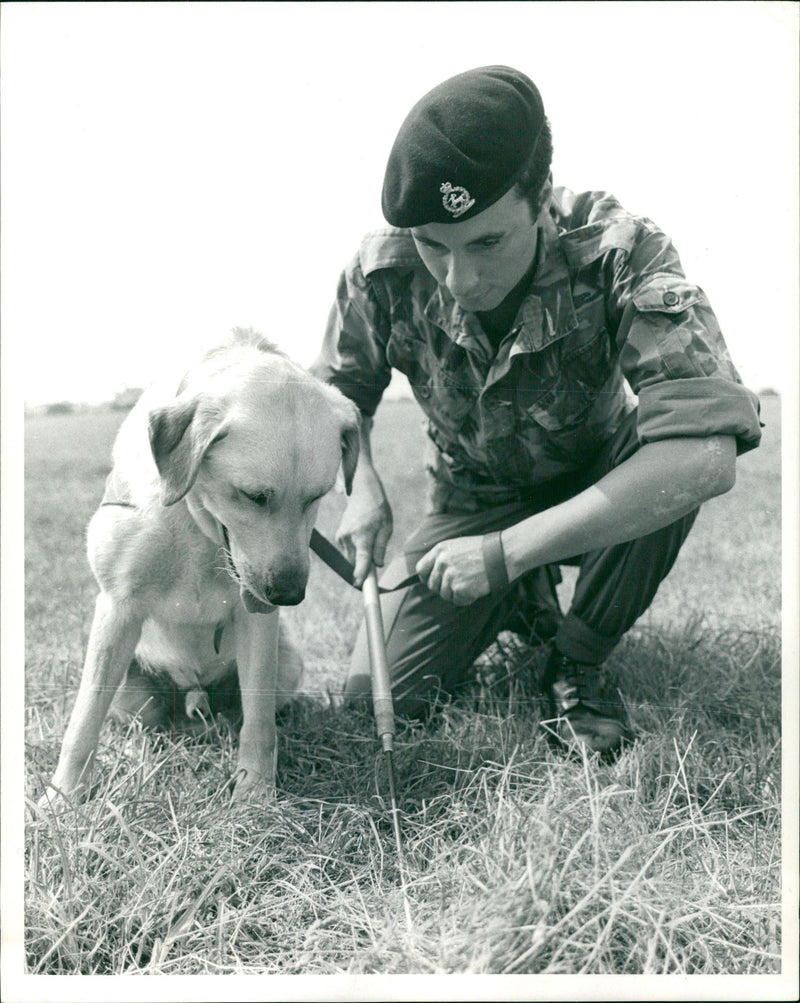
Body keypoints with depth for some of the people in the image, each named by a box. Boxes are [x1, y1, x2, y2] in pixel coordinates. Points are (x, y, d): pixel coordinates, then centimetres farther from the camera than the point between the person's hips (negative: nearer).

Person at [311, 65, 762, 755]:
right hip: (470, 502, 3)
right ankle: (526, 600, 19)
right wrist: (362, 486, -21)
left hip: (597, 495, -2)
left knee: (670, 461, -37)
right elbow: (342, 394, 0)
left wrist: (507, 551, -40)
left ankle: (580, 661, -9)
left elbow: (706, 457, -43)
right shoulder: (385, 270, -21)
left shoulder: (620, 254, -31)